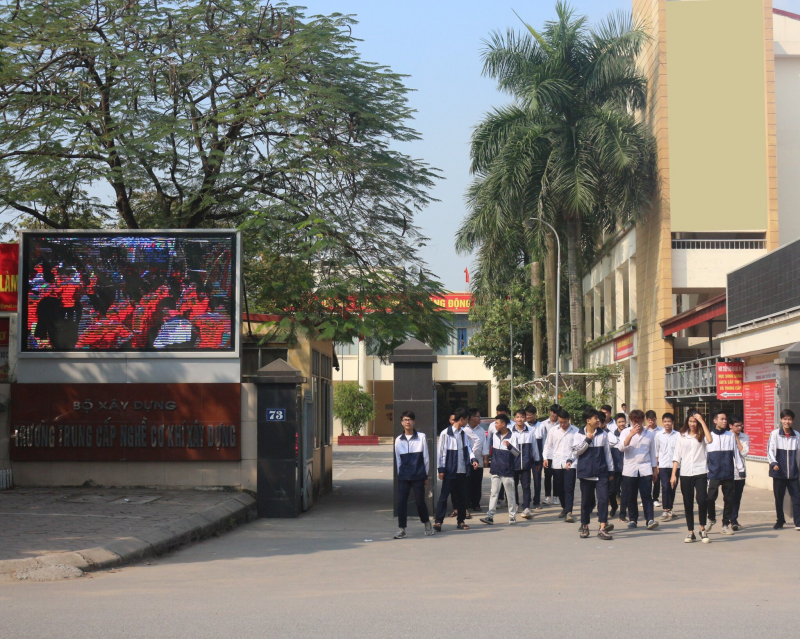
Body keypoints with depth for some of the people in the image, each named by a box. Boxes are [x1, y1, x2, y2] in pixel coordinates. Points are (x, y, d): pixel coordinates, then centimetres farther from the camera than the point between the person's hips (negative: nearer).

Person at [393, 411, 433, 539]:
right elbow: (398, 460, 12)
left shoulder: (421, 437, 0)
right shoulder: (398, 440, 5)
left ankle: (427, 523, 25)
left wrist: (425, 475, 4)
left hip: (418, 476, -2)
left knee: (420, 501, 1)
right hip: (403, 477, 2)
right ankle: (401, 528, 4)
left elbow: (426, 457, 3)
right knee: (401, 502, -4)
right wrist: (400, 474, 10)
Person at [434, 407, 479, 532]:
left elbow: (468, 449, 9)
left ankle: (460, 521, 18)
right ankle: (438, 521, -3)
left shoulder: (463, 434, 12)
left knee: (462, 496, 10)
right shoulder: (445, 434, -7)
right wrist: (441, 469, -10)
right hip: (450, 470, -6)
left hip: (462, 470, 6)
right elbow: (441, 452, -7)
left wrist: (473, 459, -11)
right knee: (444, 496, -4)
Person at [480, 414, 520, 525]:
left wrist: (510, 446, -29)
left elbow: (517, 453, -12)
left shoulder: (512, 436, -9)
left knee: (510, 494, 4)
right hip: (496, 470, 5)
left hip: (507, 471, -5)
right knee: (493, 493, 2)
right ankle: (490, 516, 0)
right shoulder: (494, 435, 7)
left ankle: (512, 516, 14)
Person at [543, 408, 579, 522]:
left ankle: (568, 512, -10)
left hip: (570, 464, -3)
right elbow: (548, 445, 12)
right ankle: (564, 507, 30)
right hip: (556, 464, 3)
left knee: (569, 488, -9)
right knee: (559, 488, 10)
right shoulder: (553, 431, 9)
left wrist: (571, 460, -9)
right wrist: (546, 458, -1)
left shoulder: (575, 431, 0)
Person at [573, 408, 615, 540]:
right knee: (586, 500, 7)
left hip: (601, 472, 1)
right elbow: (576, 452, -7)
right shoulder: (579, 435, 3)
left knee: (603, 499, -10)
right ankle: (585, 526, 20)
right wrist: (587, 440, -10)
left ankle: (602, 528, -10)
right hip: (586, 472, -1)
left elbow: (607, 452, 10)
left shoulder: (603, 434, 7)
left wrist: (610, 469, 8)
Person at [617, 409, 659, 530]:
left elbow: (652, 452, 15)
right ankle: (633, 519, 12)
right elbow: (621, 447, -12)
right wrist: (631, 434, -21)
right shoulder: (626, 432, 4)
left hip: (645, 469, 0)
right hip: (629, 469, 0)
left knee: (647, 495, -8)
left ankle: (650, 520, -13)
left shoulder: (649, 434, 9)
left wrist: (655, 468, 15)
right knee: (631, 497, 4)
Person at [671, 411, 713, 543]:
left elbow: (709, 440, -19)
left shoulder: (701, 435, 5)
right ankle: (690, 532, 12)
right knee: (688, 504, 5)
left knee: (701, 500, -14)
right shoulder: (682, 436, 11)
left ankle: (703, 529, 3)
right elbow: (676, 456, 9)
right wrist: (673, 474, 2)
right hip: (685, 474, 2)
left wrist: (702, 422, -15)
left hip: (700, 473, -2)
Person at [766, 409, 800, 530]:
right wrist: (773, 463, -18)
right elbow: (770, 450, -5)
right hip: (779, 472, -1)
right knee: (779, 498, 9)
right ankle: (780, 521, 22)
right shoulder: (775, 434, -4)